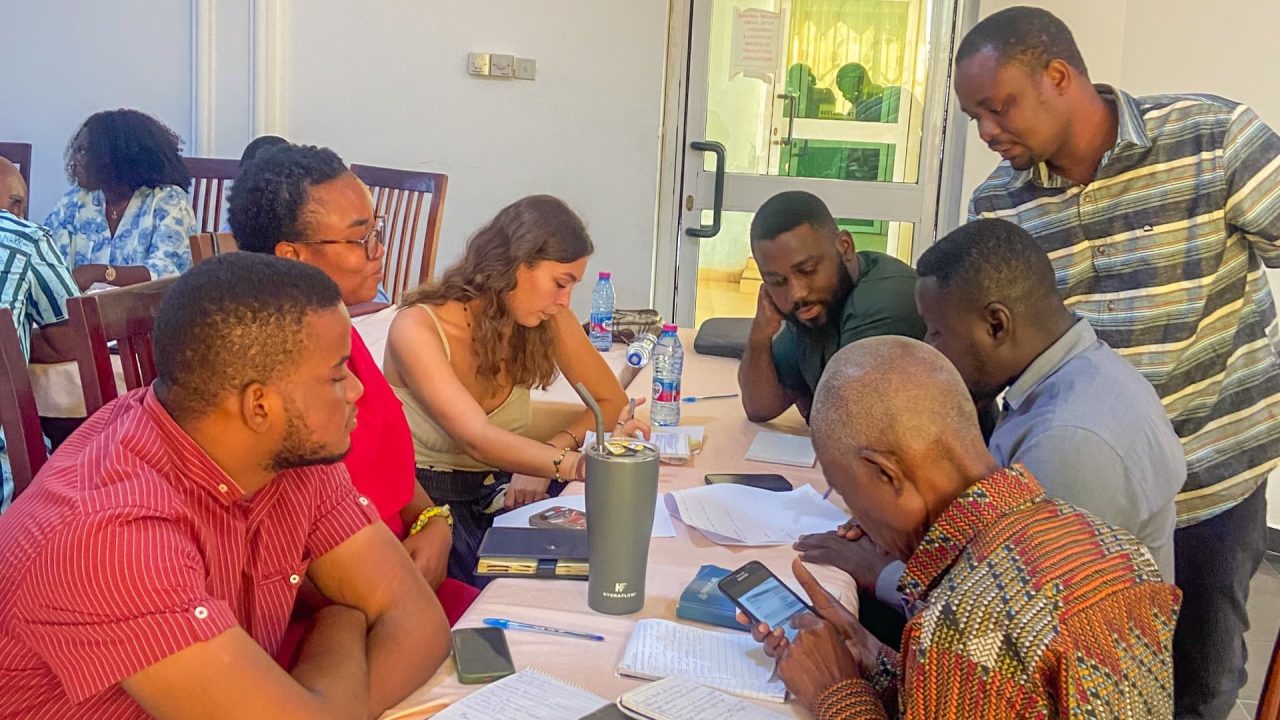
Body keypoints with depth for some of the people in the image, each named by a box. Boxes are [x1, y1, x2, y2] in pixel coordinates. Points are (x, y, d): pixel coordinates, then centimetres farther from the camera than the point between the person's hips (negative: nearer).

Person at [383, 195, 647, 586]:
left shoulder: (549, 320, -4)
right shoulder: (417, 328, -20)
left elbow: (611, 401, 4)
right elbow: (477, 439, -33)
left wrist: (550, 452, -16)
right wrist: (573, 463, -49)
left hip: (503, 491, 5)